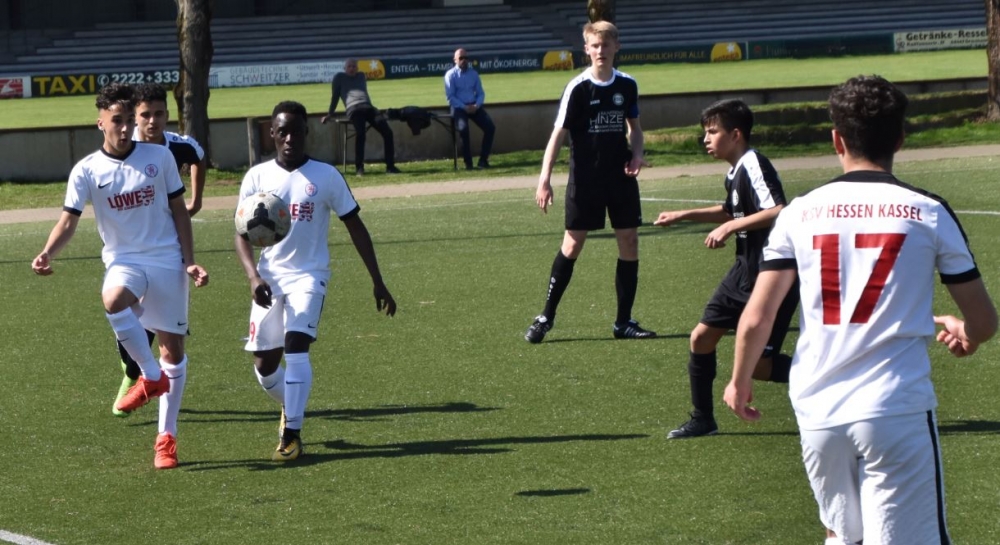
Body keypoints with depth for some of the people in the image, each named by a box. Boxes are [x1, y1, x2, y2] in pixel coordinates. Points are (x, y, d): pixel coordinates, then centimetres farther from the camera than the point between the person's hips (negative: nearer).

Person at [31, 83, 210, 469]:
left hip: (166, 259, 1)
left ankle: (167, 436, 14)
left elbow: (179, 211, 7)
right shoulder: (87, 171, -4)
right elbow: (69, 221, -6)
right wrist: (48, 254, -26)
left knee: (173, 349, 2)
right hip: (123, 261, -1)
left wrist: (189, 261, 1)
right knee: (114, 300, -37)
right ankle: (152, 376, -16)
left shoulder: (160, 158, -1)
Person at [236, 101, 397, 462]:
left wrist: (378, 283, 0)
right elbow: (242, 234, 2)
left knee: (295, 346, -22)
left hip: (308, 275, -3)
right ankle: (291, 408, 34)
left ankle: (292, 434, -17)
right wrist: (253, 277, -16)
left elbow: (355, 228, 3)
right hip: (269, 278, 3)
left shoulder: (325, 176, -2)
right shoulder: (257, 177, 2)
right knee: (264, 364, 3)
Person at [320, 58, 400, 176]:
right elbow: (335, 96, 17)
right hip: (353, 109, -5)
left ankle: (390, 166, -13)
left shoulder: (361, 76, 30)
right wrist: (329, 114, 14)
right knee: (360, 132, -34)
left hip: (369, 107, 5)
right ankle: (359, 167, -33)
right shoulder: (340, 77, 18)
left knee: (387, 131, -15)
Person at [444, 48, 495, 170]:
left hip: (474, 106, 5)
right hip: (458, 107, -5)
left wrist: (477, 105, -9)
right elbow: (450, 97, -7)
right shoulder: (451, 75, -1)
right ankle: (468, 163, -22)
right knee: (463, 129, -32)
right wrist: (465, 107, -18)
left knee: (490, 127, -15)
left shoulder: (473, 73, 13)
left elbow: (481, 93, 13)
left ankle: (483, 160, -7)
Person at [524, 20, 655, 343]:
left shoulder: (627, 86, 2)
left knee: (629, 243, 2)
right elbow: (559, 133, -11)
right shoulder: (578, 88, -10)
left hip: (621, 177, 4)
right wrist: (545, 178, -19)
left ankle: (624, 322, 11)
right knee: (572, 245, -2)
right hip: (585, 180, -4)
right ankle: (546, 317, 7)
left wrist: (637, 154, -4)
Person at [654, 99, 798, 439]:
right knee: (702, 337, 9)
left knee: (759, 365, -9)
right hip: (745, 271, 10)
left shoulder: (754, 166, -19)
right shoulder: (735, 172, 10)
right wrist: (685, 216, 26)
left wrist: (731, 227, -30)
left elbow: (780, 212, -34)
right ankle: (703, 420, 23)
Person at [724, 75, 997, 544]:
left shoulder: (800, 213, 5)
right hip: (897, 413, -3)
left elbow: (755, 320, 3)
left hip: (818, 413, 3)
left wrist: (739, 383, 22)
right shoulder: (928, 213, 0)